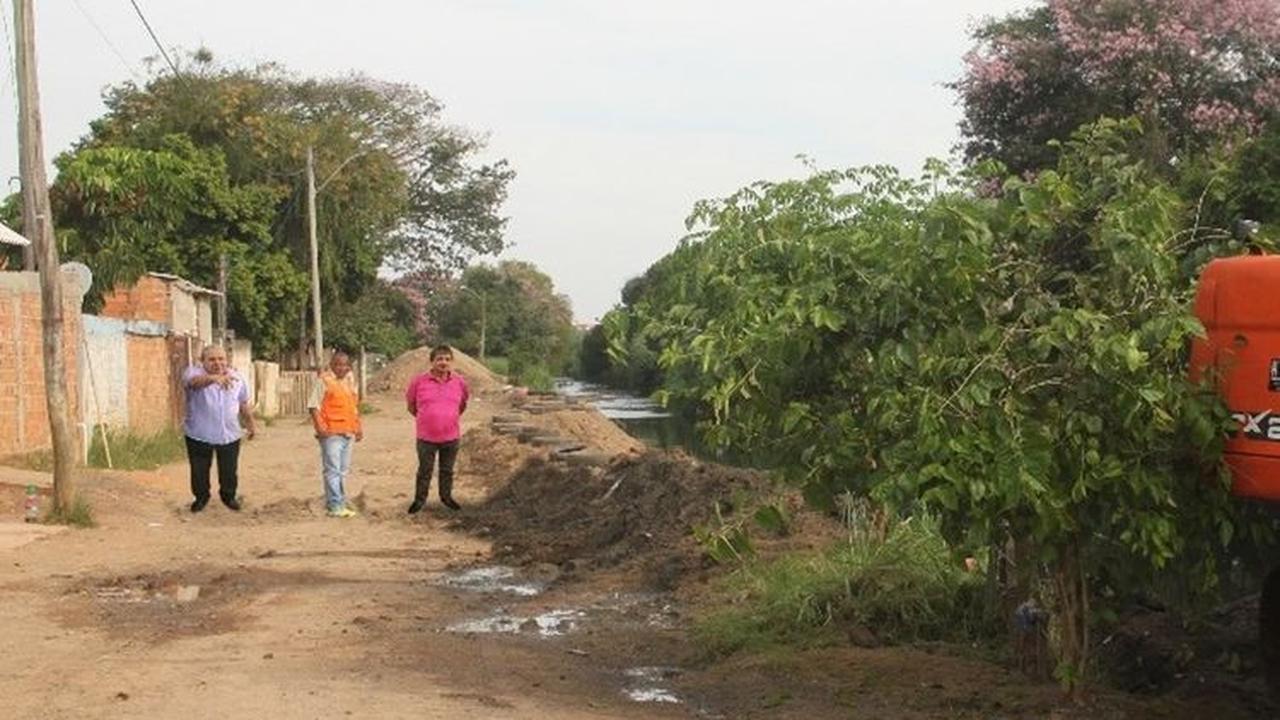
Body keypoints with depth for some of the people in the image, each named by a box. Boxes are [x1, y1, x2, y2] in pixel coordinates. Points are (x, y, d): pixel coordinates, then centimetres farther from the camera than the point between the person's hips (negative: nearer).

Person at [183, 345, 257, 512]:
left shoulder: (236, 378, 3)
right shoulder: (194, 372, -13)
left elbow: (244, 404, 16)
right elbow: (195, 381, -39)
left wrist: (251, 424, 23)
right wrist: (214, 378, -58)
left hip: (229, 435, 3)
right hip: (199, 434, -3)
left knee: (229, 472, 11)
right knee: (199, 471, 8)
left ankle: (229, 496, 35)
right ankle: (201, 497, 32)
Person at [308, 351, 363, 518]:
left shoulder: (349, 382, 16)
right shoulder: (324, 381, -7)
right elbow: (313, 406, -10)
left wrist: (358, 426, 18)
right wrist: (319, 427, -19)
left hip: (348, 433, 8)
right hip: (331, 434, -8)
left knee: (343, 471, 13)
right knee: (333, 470, -8)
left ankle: (339, 503, 21)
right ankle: (335, 506, -7)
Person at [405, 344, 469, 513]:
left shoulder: (459, 382, -2)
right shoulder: (419, 381, -9)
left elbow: (462, 404, 16)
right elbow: (411, 404, 6)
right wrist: (424, 418, 9)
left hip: (451, 436, 2)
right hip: (426, 437, -2)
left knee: (447, 470, 15)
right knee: (424, 471, 10)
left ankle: (446, 496, 32)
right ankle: (420, 499, 25)